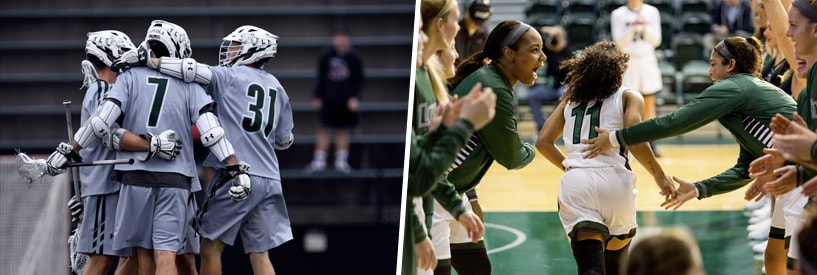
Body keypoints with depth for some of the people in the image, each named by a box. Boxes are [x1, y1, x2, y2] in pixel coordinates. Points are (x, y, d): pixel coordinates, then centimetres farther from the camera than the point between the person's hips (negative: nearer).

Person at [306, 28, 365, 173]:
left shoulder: (354, 59, 0)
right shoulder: (325, 58, 3)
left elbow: (359, 80, 3)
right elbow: (320, 79, 10)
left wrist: (355, 98, -6)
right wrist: (317, 97, 7)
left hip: (346, 102, 0)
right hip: (328, 101, 0)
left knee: (343, 132, 6)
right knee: (323, 130, -1)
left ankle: (341, 161, 14)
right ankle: (319, 162, 2)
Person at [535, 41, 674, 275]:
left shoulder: (571, 99, 20)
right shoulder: (628, 97, 9)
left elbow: (543, 142, 16)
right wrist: (659, 175, 4)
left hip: (574, 185, 2)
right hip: (613, 181, -2)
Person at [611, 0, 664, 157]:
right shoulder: (618, 14, -3)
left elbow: (656, 42, 2)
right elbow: (620, 43, -7)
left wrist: (645, 28, -14)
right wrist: (633, 28, -20)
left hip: (647, 60, 2)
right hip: (627, 61, -2)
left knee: (649, 103, 1)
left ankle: (650, 144, 5)